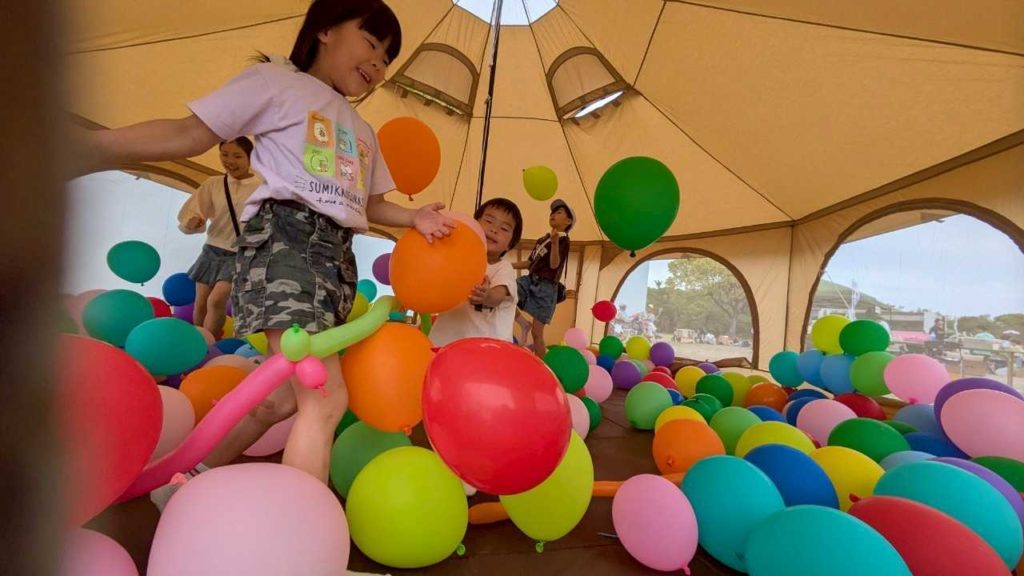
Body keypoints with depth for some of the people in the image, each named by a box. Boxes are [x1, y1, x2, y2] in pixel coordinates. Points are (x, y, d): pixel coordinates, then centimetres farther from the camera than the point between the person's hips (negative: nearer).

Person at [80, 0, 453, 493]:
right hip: (286, 239, -7)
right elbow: (188, 135, 1)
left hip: (338, 255, 8)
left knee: (282, 398, 12)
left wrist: (414, 218, 6)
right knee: (326, 398, -20)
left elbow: (371, 204, 25)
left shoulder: (363, 132, 26)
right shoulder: (277, 81, 6)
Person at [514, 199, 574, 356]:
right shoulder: (542, 239, 18)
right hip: (530, 281, 7)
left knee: (537, 333, -6)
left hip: (545, 288, -7)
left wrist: (554, 242, -34)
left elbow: (554, 264, -19)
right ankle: (524, 323, 4)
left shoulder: (563, 240, -6)